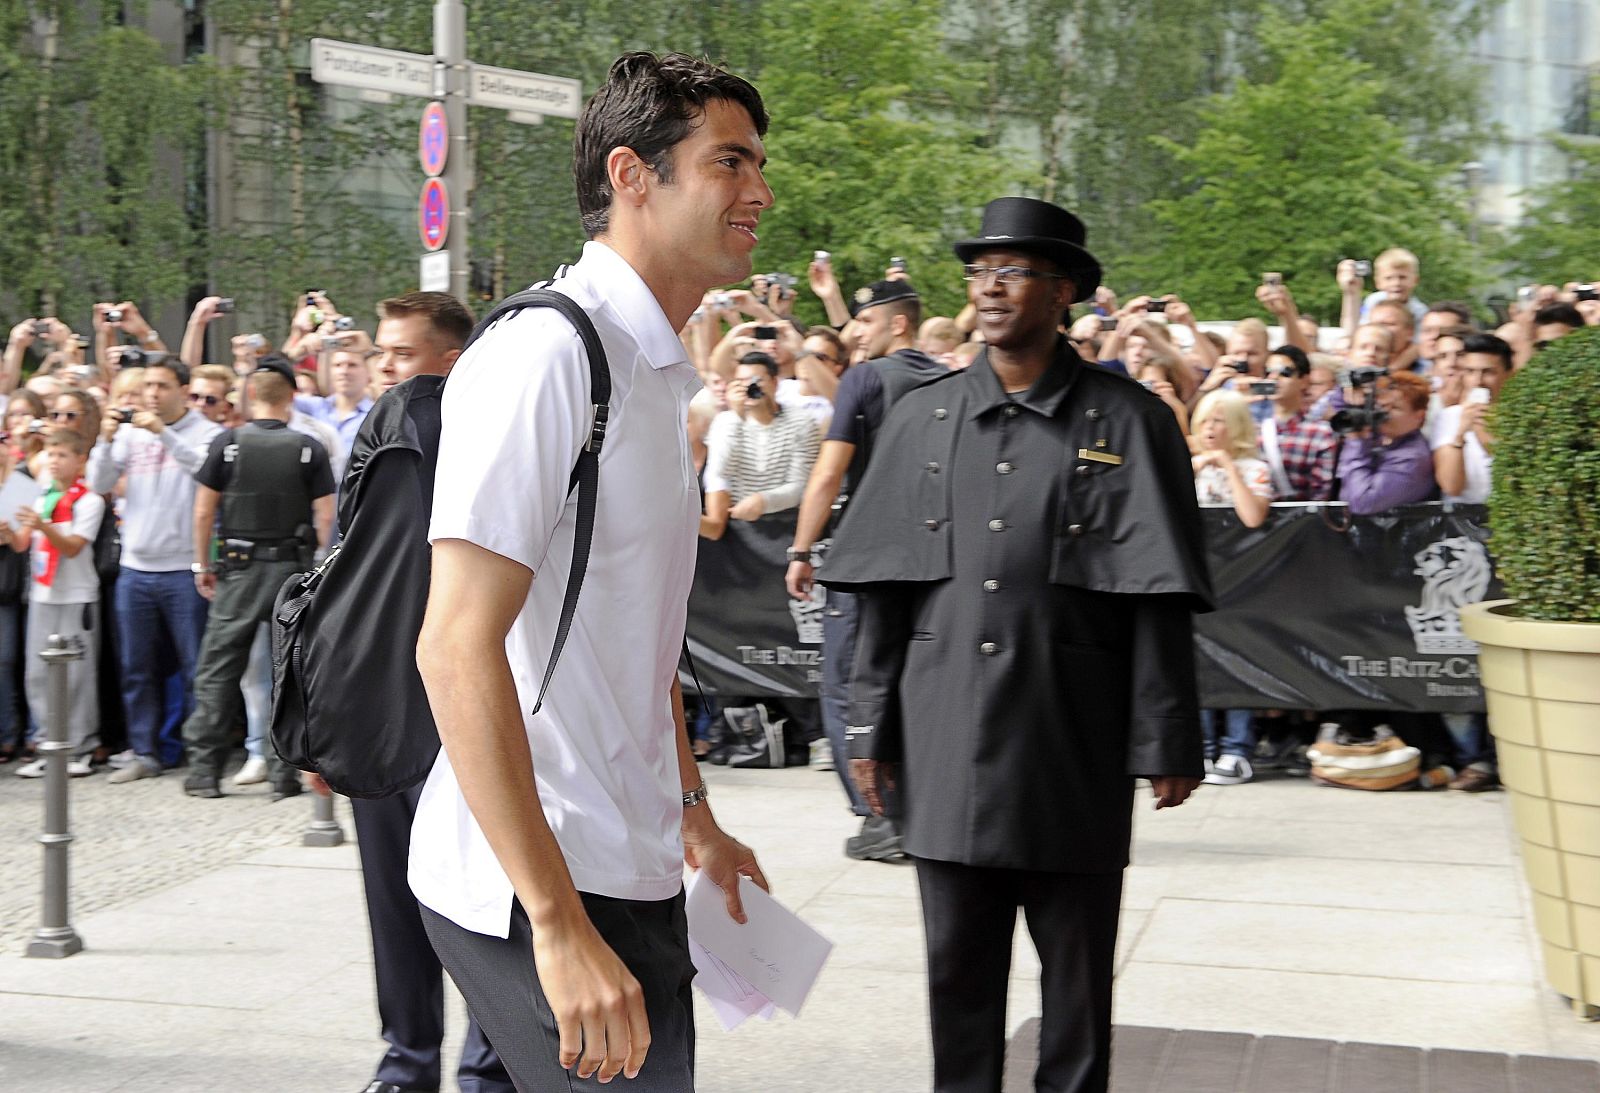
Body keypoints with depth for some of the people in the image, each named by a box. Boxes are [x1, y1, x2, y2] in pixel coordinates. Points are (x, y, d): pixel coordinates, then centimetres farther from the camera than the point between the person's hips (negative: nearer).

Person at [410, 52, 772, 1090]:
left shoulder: (661, 372, 14)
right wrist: (559, 927, -26)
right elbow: (457, 649, -24)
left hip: (631, 868, 9)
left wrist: (693, 815, 27)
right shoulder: (545, 352, -17)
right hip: (534, 885, -9)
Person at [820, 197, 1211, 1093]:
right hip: (947, 734, 3)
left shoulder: (1127, 421, -3)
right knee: (957, 958, 11)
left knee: (1076, 964, 8)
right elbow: (885, 591, 9)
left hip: (1073, 735, -3)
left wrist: (1166, 743, -6)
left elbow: (1159, 601, -4)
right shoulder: (923, 420, 7)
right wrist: (872, 725, 7)